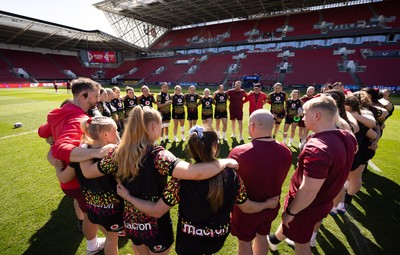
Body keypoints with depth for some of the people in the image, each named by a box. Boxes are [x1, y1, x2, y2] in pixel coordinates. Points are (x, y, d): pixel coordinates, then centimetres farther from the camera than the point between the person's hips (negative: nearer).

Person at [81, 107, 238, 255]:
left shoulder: (119, 153, -12)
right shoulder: (157, 155, -29)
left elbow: (88, 171, 2)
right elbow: (195, 173, -43)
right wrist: (225, 162, -29)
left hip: (130, 221, 5)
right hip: (155, 223, -4)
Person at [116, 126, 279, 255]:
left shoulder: (181, 178, -28)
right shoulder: (231, 175, -21)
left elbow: (156, 211, -20)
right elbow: (247, 207, -6)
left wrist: (127, 196, -7)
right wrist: (268, 204, 13)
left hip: (189, 241, -2)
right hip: (218, 238, 2)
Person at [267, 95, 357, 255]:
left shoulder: (317, 148, -36)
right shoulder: (347, 138, -8)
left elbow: (308, 191, -31)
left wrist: (290, 212, -18)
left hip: (306, 207, -8)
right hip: (324, 202, 8)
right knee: (288, 224, 32)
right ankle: (274, 240, 59)